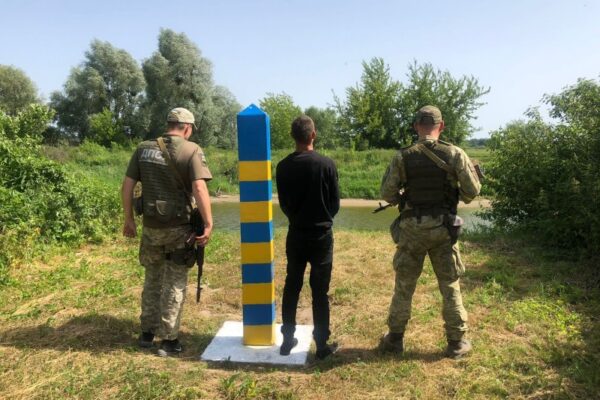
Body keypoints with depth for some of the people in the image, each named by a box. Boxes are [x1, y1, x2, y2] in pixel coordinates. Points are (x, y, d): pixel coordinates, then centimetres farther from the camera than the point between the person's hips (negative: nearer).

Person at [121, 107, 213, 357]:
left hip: (150, 226, 4)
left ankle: (147, 333, 31)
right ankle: (168, 340, 14)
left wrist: (129, 219, 13)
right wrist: (208, 224, -18)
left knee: (152, 280, 21)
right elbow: (199, 189, -21)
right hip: (178, 227, -4)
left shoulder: (143, 149, 5)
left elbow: (127, 186, 5)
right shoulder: (191, 150, -9)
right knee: (174, 284, 8)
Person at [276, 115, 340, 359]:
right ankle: (322, 345, 13)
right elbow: (336, 203, -3)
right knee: (320, 291, 4)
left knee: (291, 287, 14)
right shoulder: (326, 164, -11)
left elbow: (283, 203, 5)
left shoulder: (283, 167, -3)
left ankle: (287, 340, 22)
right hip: (322, 235, -2)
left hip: (296, 235, 3)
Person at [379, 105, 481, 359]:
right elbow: (472, 191, -3)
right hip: (443, 228, 0)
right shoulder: (455, 154, -6)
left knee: (404, 285, 12)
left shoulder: (403, 157, -6)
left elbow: (387, 193, -5)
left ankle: (395, 338, 23)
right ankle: (457, 342, 22)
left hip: (411, 228, 0)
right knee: (450, 286, 12)